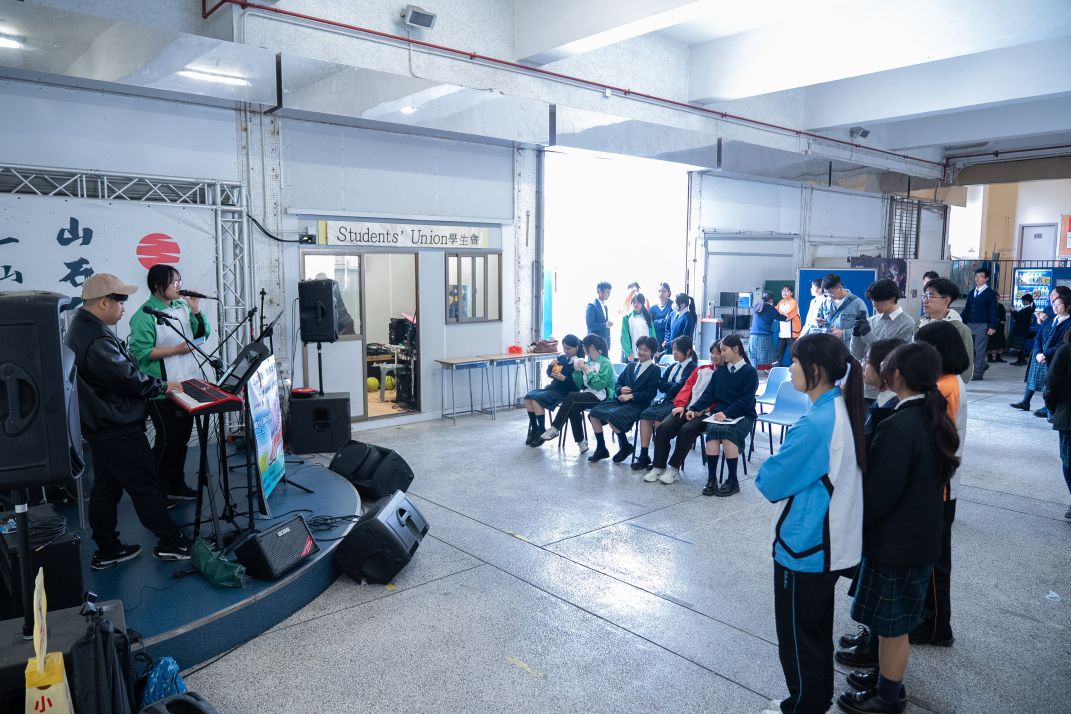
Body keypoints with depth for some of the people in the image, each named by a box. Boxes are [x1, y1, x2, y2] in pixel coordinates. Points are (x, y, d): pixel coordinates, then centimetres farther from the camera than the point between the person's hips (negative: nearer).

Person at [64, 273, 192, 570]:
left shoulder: (81, 327, 9)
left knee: (105, 488, 16)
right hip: (118, 429, -10)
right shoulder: (97, 339, -26)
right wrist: (163, 386, -6)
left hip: (100, 426, 11)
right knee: (146, 487, 1)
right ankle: (171, 543, 12)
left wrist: (153, 383, 10)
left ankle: (107, 550, 25)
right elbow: (130, 379, -22)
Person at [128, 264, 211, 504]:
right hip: (163, 389, -7)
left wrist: (196, 310, -3)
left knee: (182, 436, 15)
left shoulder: (182, 306, 7)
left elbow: (202, 333, 12)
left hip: (188, 383, 7)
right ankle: (156, 490, 17)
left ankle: (176, 484, 30)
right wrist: (177, 349, -18)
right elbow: (142, 352, -17)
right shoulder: (144, 316, -13)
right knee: (167, 438, 1)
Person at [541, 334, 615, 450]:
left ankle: (555, 428, -17)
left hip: (602, 397, -6)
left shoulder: (605, 363, -6)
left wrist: (586, 370, -17)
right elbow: (579, 385, 12)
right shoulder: (588, 362, 13)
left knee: (571, 397, -25)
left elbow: (599, 385, -18)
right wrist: (578, 370, -2)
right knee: (573, 407, -25)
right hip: (589, 394, 6)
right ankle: (580, 441, -18)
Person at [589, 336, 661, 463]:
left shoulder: (655, 370, 1)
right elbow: (618, 382, 20)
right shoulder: (630, 366, 20)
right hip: (621, 400, 7)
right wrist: (621, 389, -4)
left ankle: (625, 447, -6)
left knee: (612, 417, -30)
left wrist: (631, 396, -17)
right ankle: (601, 449, 1)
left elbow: (651, 393, -10)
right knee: (594, 413, -11)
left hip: (638, 404, -7)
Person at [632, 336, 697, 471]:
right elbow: (661, 385, 12)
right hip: (666, 401, 7)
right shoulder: (674, 366, 20)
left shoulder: (692, 368, -4)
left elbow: (681, 387, -15)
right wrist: (674, 385, -6)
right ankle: (644, 455, -19)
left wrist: (669, 387, 1)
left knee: (658, 419, -29)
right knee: (645, 415, -18)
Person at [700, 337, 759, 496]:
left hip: (742, 415, -3)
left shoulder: (750, 371, 0)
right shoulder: (719, 371, 16)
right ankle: (711, 479, -29)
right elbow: (709, 394, 9)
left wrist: (727, 413, -21)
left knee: (728, 431, -34)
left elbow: (746, 400, -10)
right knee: (713, 430, -30)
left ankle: (732, 480, -24)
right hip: (719, 414, 4)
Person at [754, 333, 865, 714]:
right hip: (830, 545, 9)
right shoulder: (845, 411, 1)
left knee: (797, 637, 10)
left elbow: (770, 482, -20)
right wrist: (784, 468, 2)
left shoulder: (815, 424, -28)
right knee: (817, 630, 24)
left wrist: (766, 471, -1)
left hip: (804, 548, -9)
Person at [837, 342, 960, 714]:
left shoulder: (899, 426, -26)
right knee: (896, 621, 23)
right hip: (923, 534, 9)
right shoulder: (935, 418, 2)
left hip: (896, 540, -9)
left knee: (891, 624, 8)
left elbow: (880, 492, -24)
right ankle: (887, 680, 39)